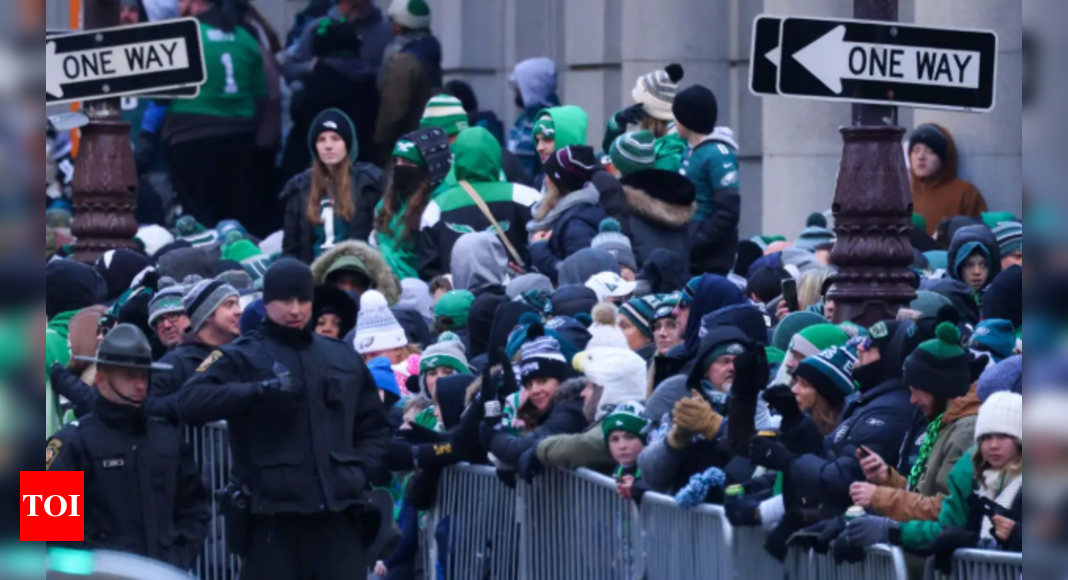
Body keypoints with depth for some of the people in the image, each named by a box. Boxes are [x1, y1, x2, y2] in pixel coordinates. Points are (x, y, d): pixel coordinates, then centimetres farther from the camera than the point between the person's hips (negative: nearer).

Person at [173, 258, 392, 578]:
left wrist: (360, 470, 6)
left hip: (339, 514, 4)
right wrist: (260, 391, -24)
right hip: (274, 516, -4)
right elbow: (189, 402, -14)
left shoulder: (343, 359, 17)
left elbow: (375, 425, 26)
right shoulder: (242, 358, 2)